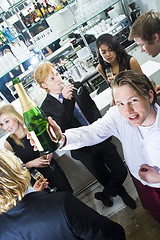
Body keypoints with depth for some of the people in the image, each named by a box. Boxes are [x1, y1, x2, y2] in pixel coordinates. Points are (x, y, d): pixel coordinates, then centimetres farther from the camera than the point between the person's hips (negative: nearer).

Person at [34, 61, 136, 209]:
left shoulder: (77, 87, 1)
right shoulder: (46, 108, -11)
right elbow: (61, 129, -23)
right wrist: (67, 101, -31)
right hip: (84, 150, -3)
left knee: (121, 172, 6)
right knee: (106, 179, 13)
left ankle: (104, 195, 37)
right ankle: (122, 193, 48)